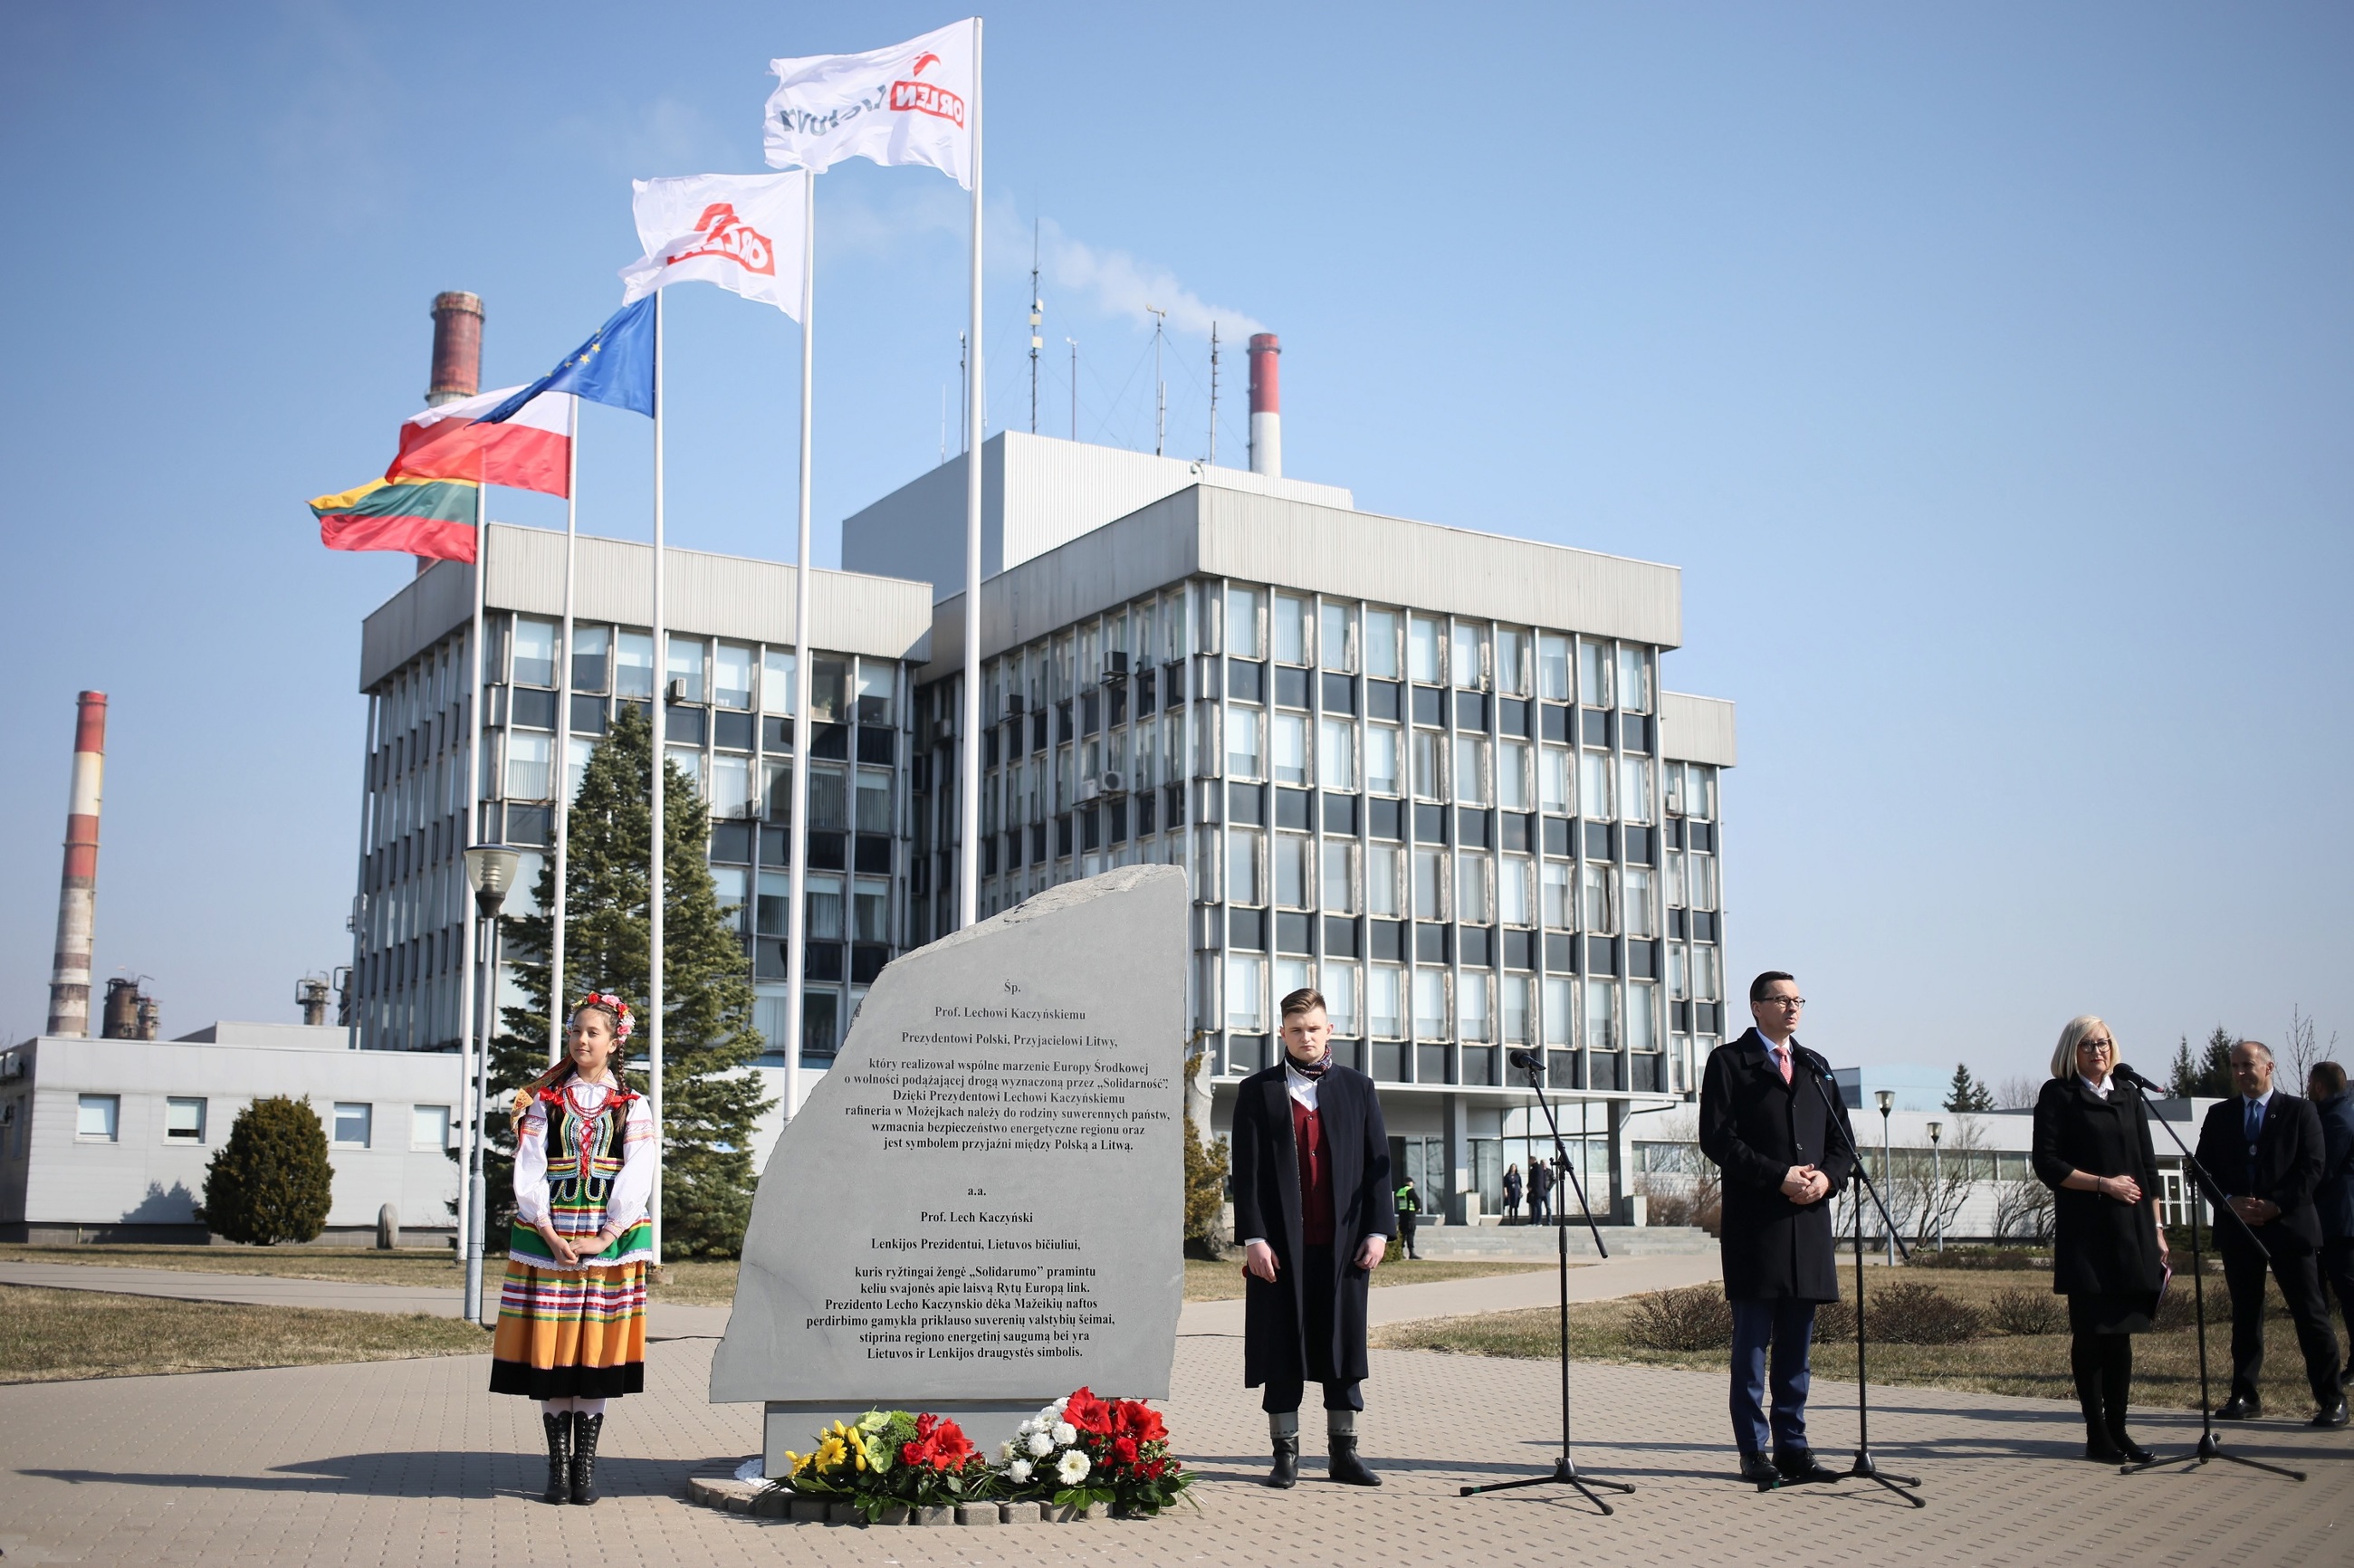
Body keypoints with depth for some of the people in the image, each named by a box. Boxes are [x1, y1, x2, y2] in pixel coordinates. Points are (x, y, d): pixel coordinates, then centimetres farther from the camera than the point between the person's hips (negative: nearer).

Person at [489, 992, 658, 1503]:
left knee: (597, 1351, -1)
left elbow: (636, 1179, -1)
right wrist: (552, 1237, -11)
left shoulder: (633, 1107, 8)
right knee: (551, 1350, -1)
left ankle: (586, 1467, 5)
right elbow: (528, 1176, 1)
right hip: (548, 1239, 1)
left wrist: (602, 1239, -12)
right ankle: (558, 1466, 6)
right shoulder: (543, 1102, 8)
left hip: (610, 1239, 0)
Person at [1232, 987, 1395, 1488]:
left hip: (1344, 1242, 2)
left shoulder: (1357, 1088, 11)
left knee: (1345, 1350, 7)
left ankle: (1344, 1453, 16)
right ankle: (1285, 1454, 11)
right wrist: (1254, 1237, -8)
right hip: (1282, 1242, -2)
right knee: (1281, 1353, 2)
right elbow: (1246, 1170, 1)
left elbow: (1378, 1161, 9)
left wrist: (1378, 1230, 0)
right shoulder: (1258, 1091, 5)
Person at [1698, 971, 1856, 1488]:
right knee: (1752, 1342, -1)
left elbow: (1843, 1139, 16)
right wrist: (1778, 1177, -15)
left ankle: (1794, 1447, 13)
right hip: (1755, 1224, -5)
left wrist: (1826, 1177, -5)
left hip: (1809, 1220, 5)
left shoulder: (1815, 1067, 19)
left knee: (1797, 1344, 8)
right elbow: (1717, 1138, -8)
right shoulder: (1729, 1062, 2)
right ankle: (1754, 1452, 4)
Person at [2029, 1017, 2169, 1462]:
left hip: (2132, 1230, 5)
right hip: (2084, 1230, -4)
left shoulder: (2129, 1095, 15)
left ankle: (2117, 1429, 12)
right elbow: (2046, 1164, -7)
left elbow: (2148, 1166, 15)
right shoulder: (2058, 1095, 0)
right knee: (2091, 1333, -2)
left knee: (2121, 1332, 6)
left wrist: (2156, 1228, 9)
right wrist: (2104, 1184, -13)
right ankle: (2097, 1436, 4)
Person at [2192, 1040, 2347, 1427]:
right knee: (2245, 1314, 7)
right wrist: (2230, 1201, -8)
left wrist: (2275, 1206, -14)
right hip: (2237, 1228, 3)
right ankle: (2245, 1396, 11)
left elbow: (2311, 1169, -5)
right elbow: (2203, 1169, 9)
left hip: (2289, 1225, -3)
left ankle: (2331, 1400, 3)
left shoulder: (2300, 1111, 2)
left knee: (2311, 1314, -2)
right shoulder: (2219, 1116, 11)